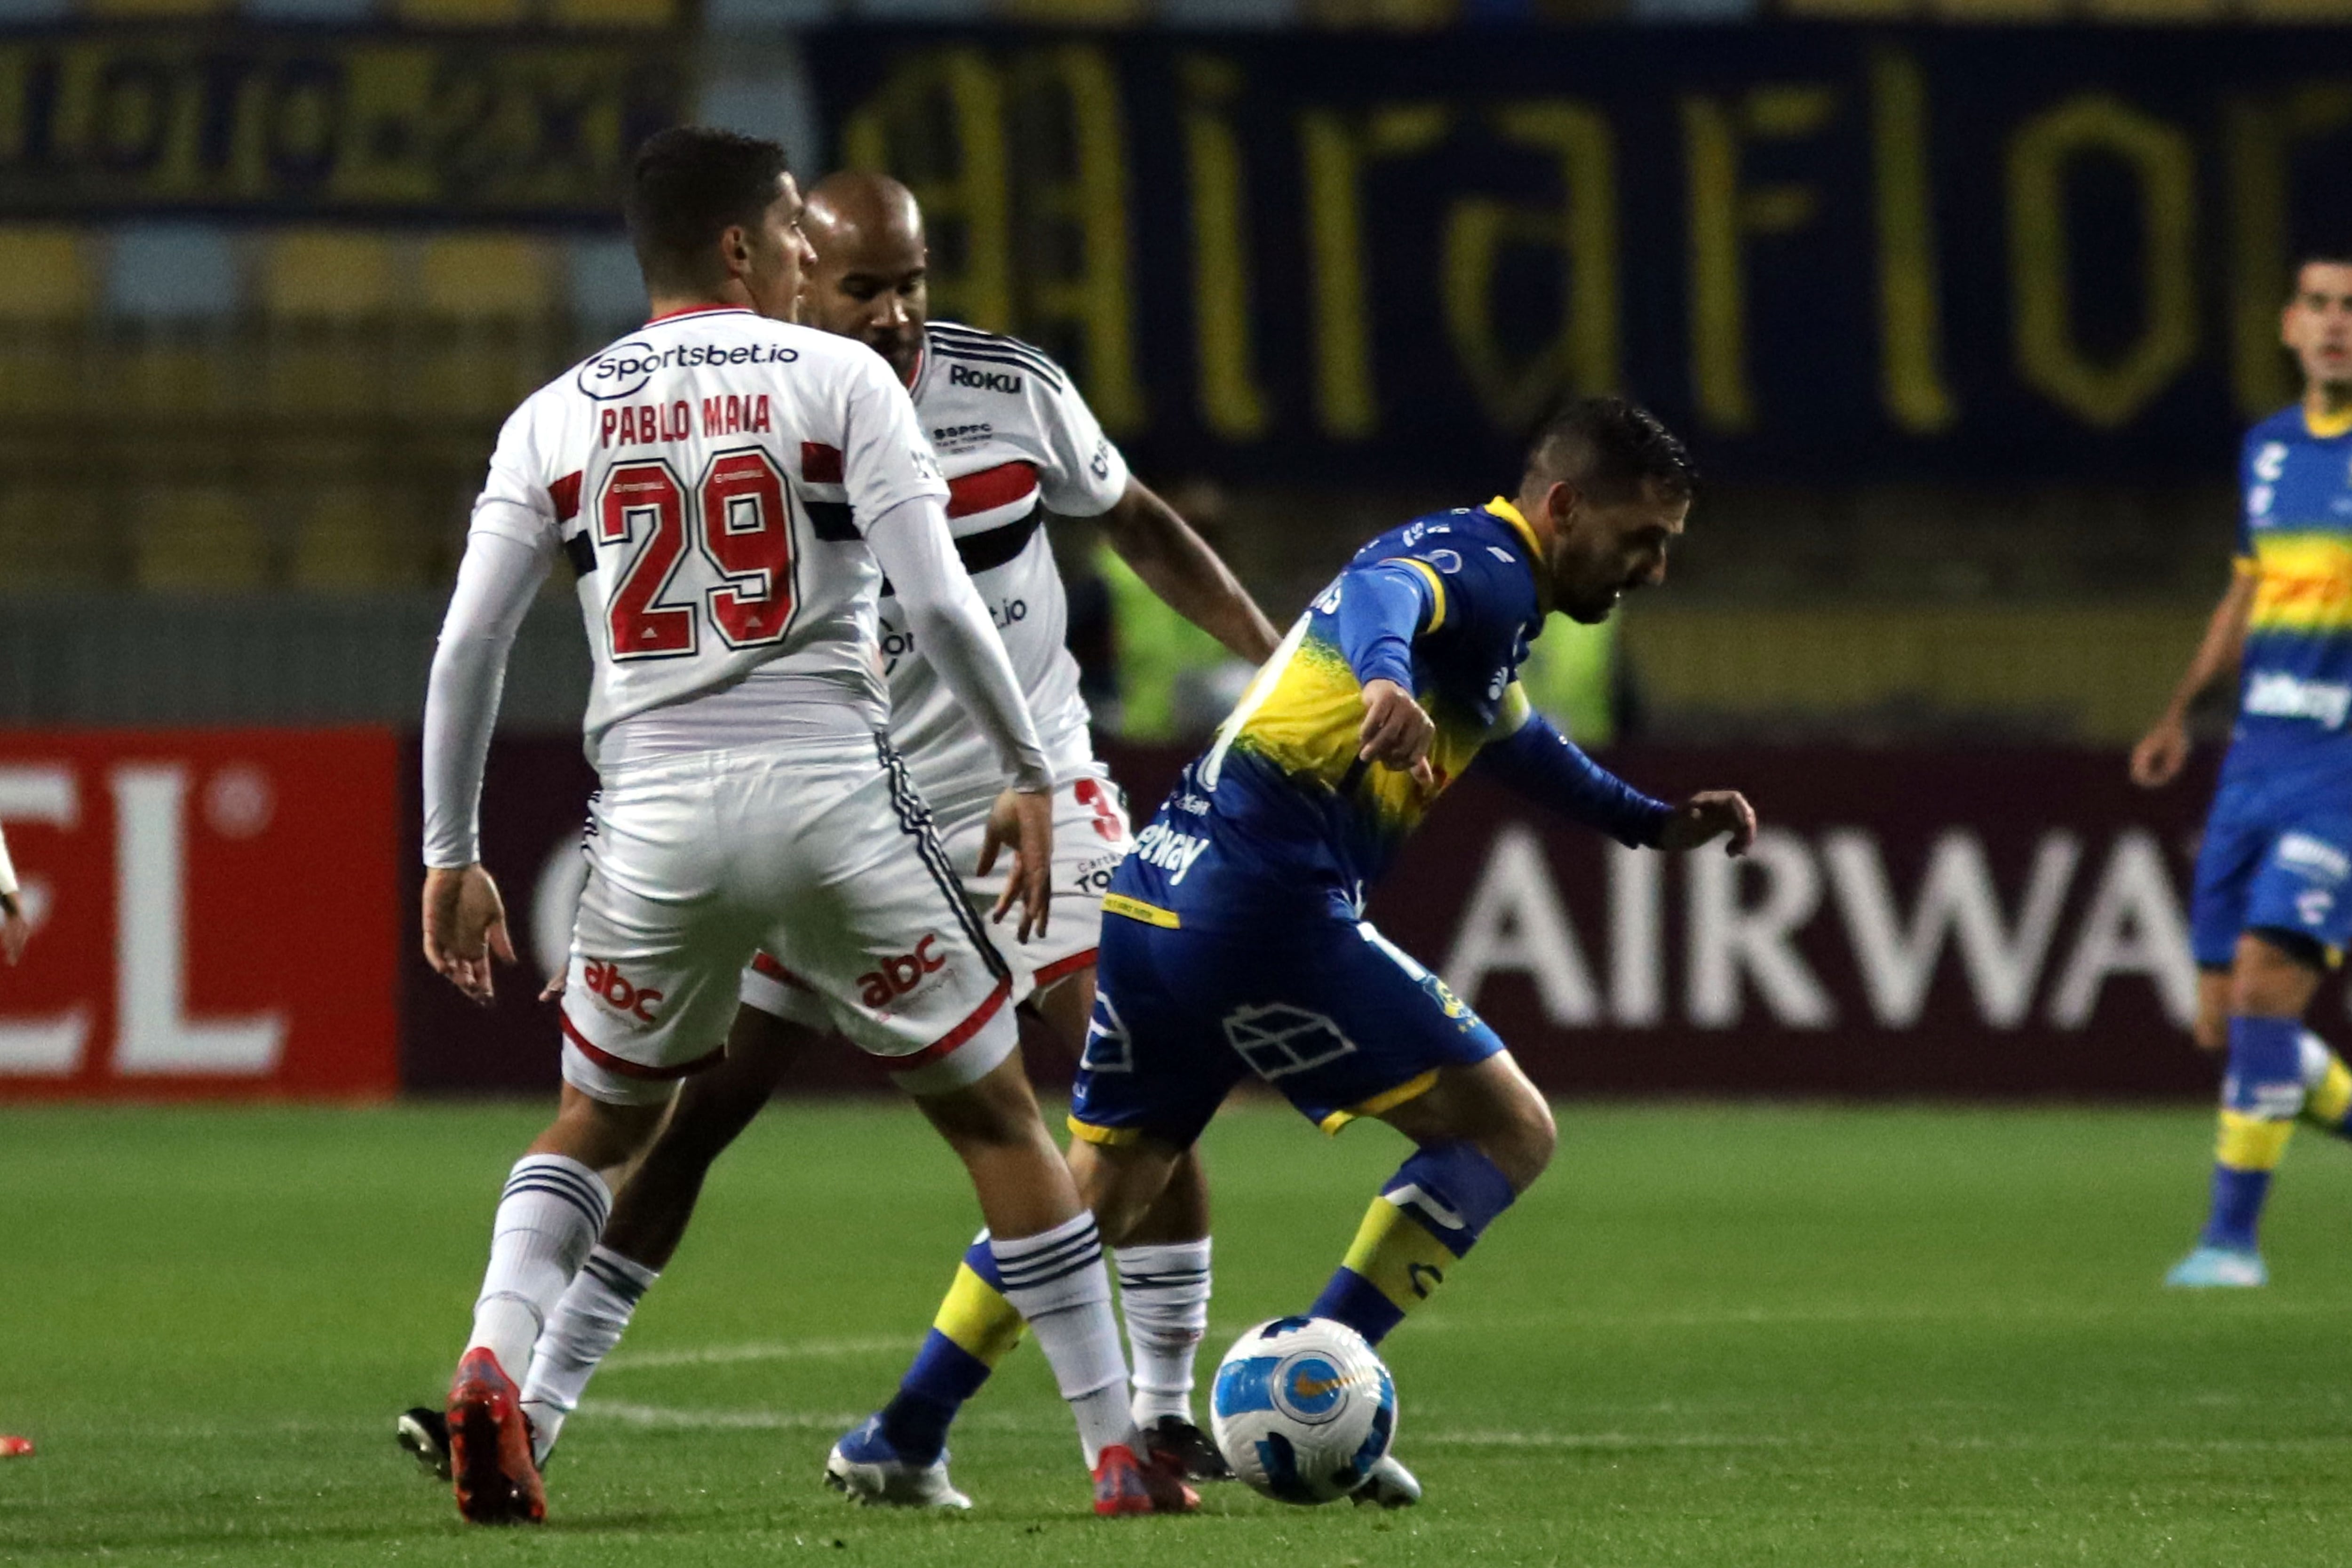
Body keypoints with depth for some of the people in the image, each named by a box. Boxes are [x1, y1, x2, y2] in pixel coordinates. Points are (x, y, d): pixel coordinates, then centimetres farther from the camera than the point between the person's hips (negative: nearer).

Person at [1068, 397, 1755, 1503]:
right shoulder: (1488, 569, -7)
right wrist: (1386, 676, -53)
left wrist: (1655, 823, 46)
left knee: (1097, 1197, 22)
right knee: (1508, 1131, -2)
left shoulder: (1483, 577, 25)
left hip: (1149, 900, 10)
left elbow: (1510, 735, 45)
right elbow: (1382, 593, -31)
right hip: (1267, 903, -10)